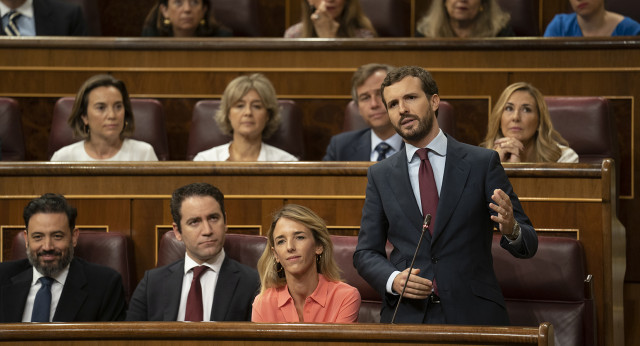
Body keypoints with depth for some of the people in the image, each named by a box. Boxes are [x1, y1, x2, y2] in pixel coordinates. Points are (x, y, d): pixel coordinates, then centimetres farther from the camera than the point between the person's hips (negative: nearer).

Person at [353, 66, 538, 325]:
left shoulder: (483, 163, 3)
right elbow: (366, 253, 12)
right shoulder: (380, 176, 10)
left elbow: (527, 245, 1)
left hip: (473, 314, -2)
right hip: (407, 317, 2)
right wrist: (392, 280, -9)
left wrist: (511, 229, -22)